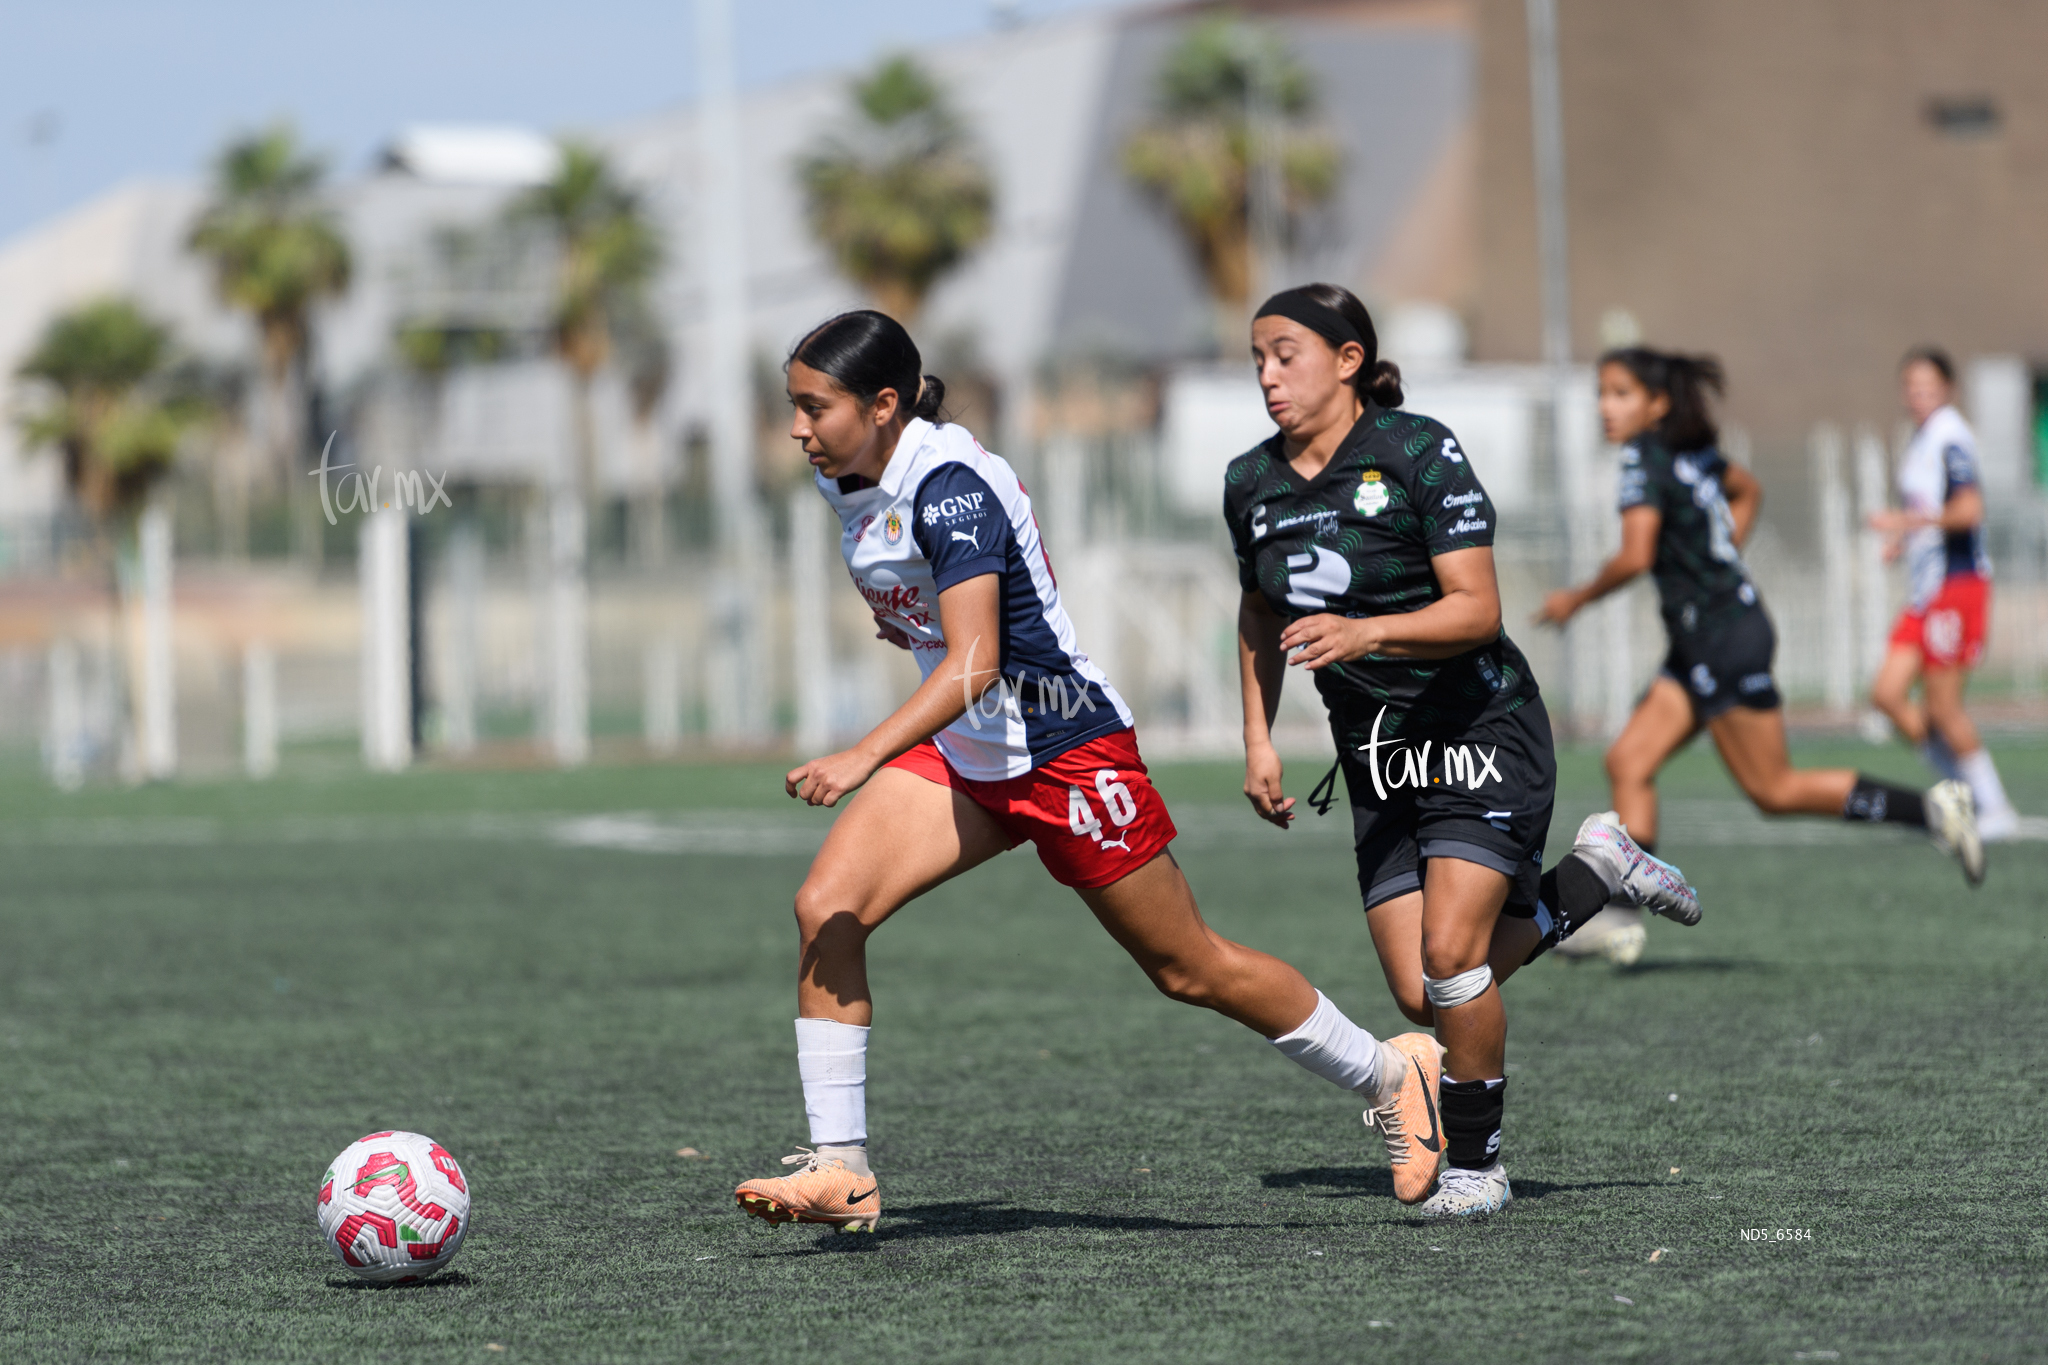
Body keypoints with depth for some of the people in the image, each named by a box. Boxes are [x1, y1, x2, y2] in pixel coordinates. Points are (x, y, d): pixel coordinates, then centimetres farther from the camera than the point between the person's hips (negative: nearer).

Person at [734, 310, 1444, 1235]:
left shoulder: (949, 488, -27)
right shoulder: (850, 484, 0)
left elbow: (973, 665, -35)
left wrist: (861, 760, -44)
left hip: (1062, 750, -8)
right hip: (957, 753, 8)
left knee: (1188, 969, 5)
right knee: (825, 908, -12)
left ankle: (1389, 1075, 27)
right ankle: (839, 1170, -10)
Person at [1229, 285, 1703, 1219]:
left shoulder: (1418, 453, -15)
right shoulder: (1251, 484, 3)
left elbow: (1477, 610, -20)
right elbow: (1260, 618, 20)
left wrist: (1363, 632, -34)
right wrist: (1259, 741, 12)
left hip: (1481, 730, -6)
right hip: (1376, 758, 6)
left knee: (1451, 959, -18)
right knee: (1419, 995, -1)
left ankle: (1476, 1165, 2)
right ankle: (1590, 874, 21)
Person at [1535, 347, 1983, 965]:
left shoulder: (1645, 458, -15)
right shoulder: (1692, 451, 12)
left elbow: (1635, 557, -25)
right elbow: (1748, 490, 31)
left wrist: (1576, 599, -9)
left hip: (1724, 637, -10)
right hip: (1699, 643, 10)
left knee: (1774, 789, -3)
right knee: (1628, 762, 2)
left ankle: (1930, 808, 2)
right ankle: (1622, 919, -2)